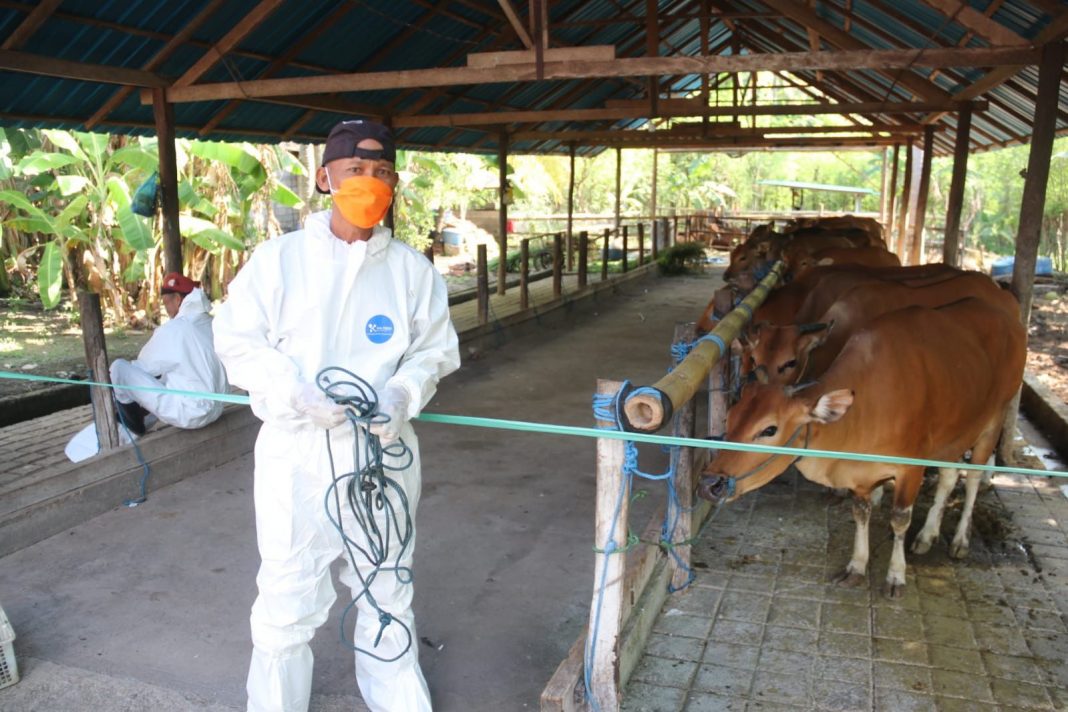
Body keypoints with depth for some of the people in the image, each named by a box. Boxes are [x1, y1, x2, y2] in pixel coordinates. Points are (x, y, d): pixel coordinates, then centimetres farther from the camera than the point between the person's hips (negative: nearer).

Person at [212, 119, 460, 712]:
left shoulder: (412, 269, 0)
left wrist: (402, 395, -12)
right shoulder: (278, 258, -5)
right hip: (297, 452, -2)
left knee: (387, 591, 18)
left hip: (382, 451, 2)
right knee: (287, 595, 6)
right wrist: (294, 393, -16)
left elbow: (433, 351, 7)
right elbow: (238, 340, -1)